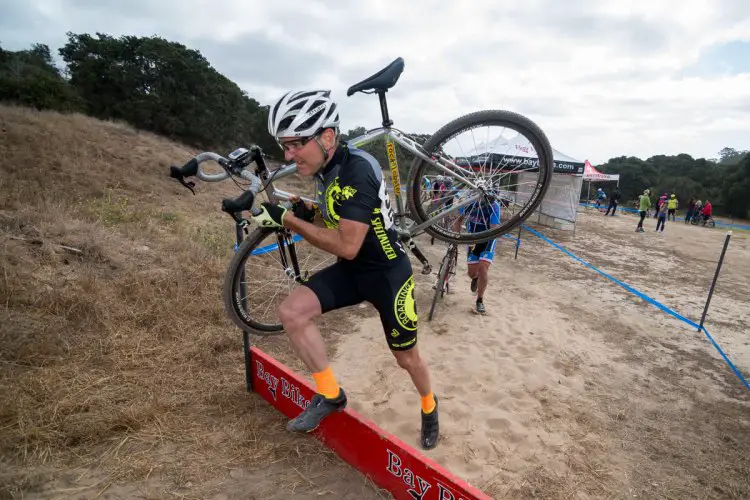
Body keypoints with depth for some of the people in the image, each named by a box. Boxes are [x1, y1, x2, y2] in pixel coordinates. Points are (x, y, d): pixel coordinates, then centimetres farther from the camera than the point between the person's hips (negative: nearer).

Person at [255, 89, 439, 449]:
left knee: (406, 357, 10)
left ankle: (429, 408, 44)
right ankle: (330, 395, 6)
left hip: (387, 273, -7)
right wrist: (304, 212, -7)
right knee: (291, 312, -13)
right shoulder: (325, 167, -1)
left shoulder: (357, 171, -28)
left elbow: (347, 246, -31)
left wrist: (288, 219, -26)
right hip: (351, 270, 7)